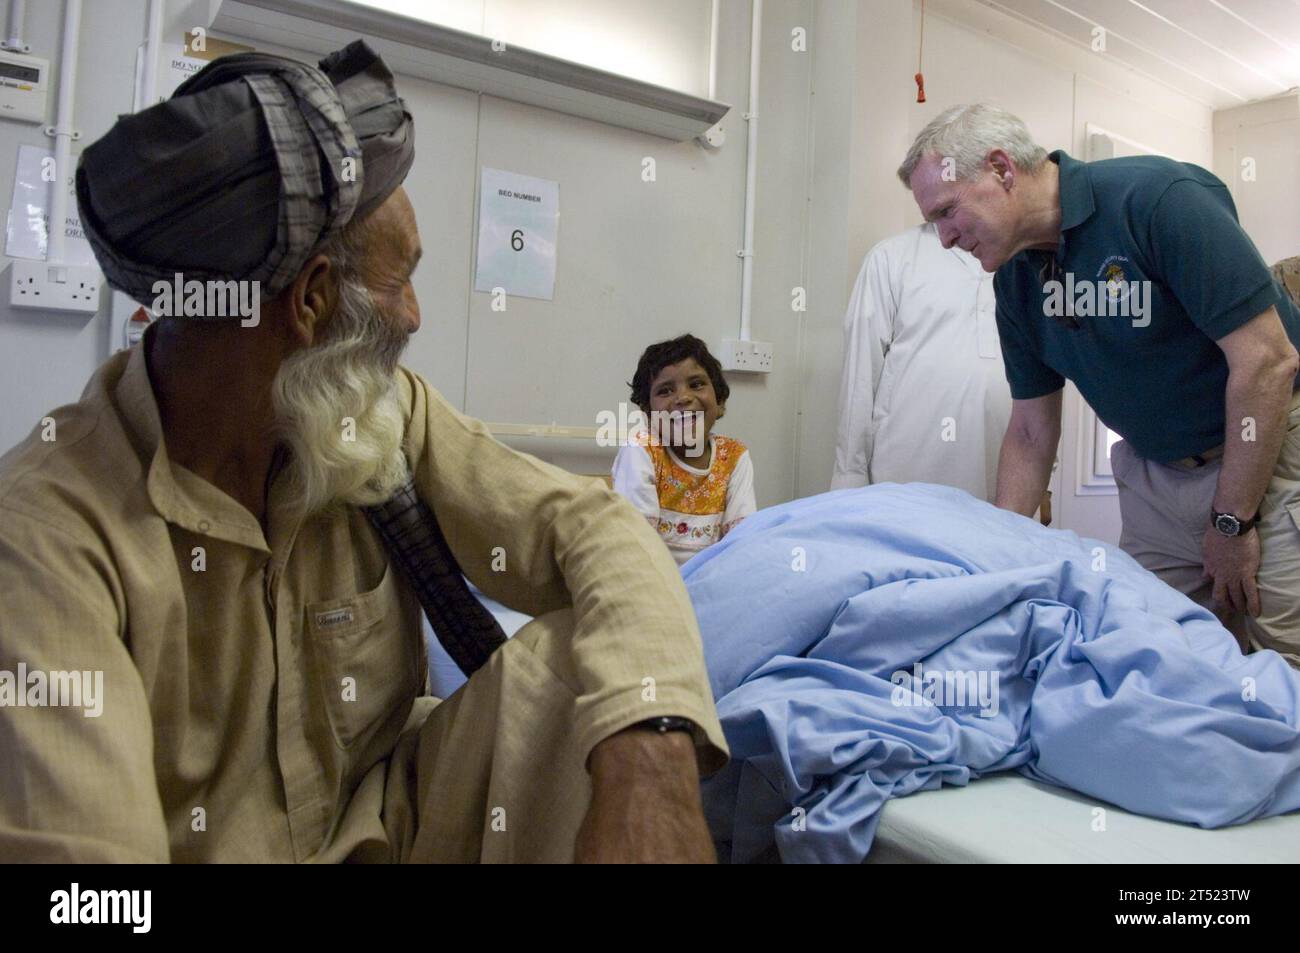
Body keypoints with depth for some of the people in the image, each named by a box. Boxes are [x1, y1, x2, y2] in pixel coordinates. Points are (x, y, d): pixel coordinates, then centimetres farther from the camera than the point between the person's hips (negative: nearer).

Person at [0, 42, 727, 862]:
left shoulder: (390, 411, -8)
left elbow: (594, 527, -15)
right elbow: (74, 835, -31)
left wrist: (650, 748, -34)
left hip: (394, 819, 2)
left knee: (579, 660, -21)